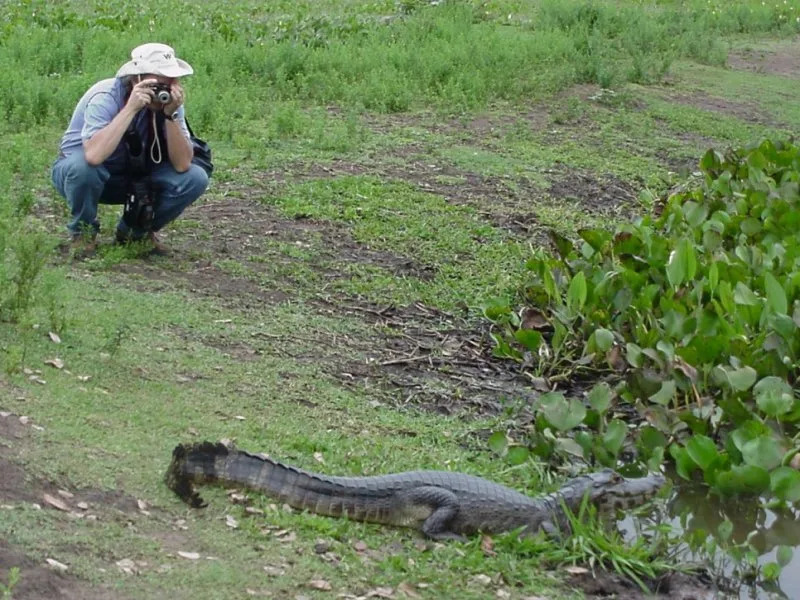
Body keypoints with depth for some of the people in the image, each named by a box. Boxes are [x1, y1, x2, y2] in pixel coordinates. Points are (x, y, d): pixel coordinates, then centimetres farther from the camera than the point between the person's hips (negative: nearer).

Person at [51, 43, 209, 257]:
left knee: (195, 179, -18)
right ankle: (83, 232, -8)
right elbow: (94, 155, -47)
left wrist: (171, 115, -34)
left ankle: (137, 231, 6)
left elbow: (182, 165, -23)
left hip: (132, 177, 4)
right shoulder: (105, 97, -29)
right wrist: (131, 108, -45)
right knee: (83, 166, -40)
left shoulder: (168, 101, -16)